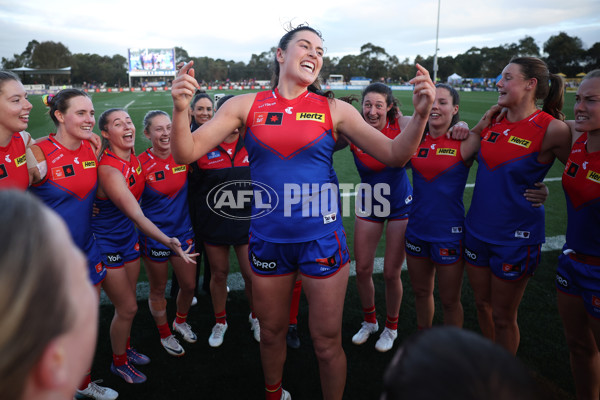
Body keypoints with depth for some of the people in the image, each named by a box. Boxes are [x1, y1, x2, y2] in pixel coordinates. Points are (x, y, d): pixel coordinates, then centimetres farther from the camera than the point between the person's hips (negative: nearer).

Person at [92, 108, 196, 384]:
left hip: (128, 237, 7)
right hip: (107, 243, -7)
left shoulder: (133, 159, -4)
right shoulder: (108, 169, -28)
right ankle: (119, 362, 29)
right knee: (127, 308, 4)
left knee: (126, 304, 20)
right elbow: (136, 215, -36)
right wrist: (167, 241, -46)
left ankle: (125, 348, 45)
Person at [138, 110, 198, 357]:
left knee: (189, 285, 14)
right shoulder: (141, 164, -15)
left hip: (183, 232, 4)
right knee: (158, 290, 14)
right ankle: (165, 335, 38)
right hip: (154, 237, -4)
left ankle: (180, 322, 44)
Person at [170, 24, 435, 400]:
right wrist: (181, 109, -24)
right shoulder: (246, 106, 0)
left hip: (322, 238, -1)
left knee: (327, 341, 9)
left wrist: (420, 115, -21)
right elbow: (186, 153, -5)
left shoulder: (334, 110, -1)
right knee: (271, 332, 21)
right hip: (267, 239, 1)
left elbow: (394, 154, -4)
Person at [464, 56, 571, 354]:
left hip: (515, 237, -5)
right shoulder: (494, 121, 2)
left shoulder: (552, 129, -14)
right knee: (482, 304, 20)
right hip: (477, 229, 5)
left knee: (503, 318, 10)